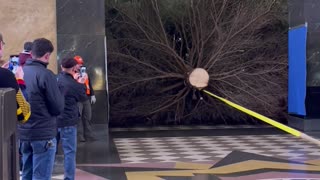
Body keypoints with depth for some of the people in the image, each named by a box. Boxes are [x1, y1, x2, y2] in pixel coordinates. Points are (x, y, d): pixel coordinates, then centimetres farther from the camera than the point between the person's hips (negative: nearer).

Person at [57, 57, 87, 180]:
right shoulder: (73, 84, -19)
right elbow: (83, 98, -1)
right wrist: (81, 84, 12)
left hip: (53, 120, 7)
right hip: (67, 121, -6)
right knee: (69, 152, 2)